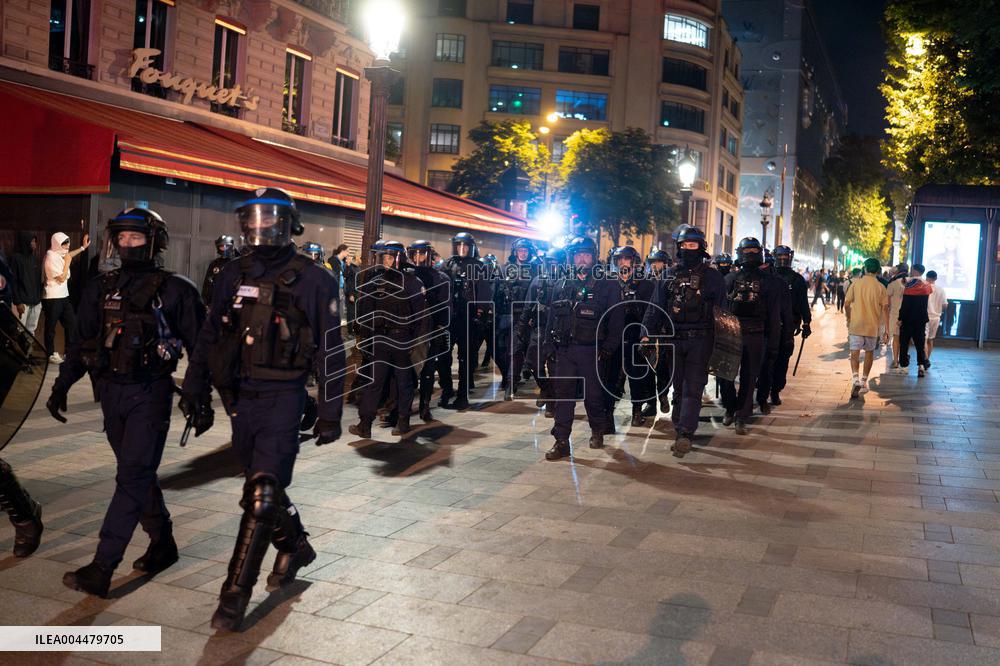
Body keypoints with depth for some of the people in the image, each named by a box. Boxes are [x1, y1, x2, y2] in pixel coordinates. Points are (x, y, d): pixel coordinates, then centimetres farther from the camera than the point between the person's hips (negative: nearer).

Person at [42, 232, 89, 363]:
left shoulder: (59, 254, 7)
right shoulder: (51, 257, -20)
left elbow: (69, 255, 33)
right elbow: (62, 278, -18)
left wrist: (83, 247, 31)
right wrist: (67, 262, -12)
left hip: (63, 296, 9)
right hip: (52, 298, -9)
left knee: (71, 323, 14)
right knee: (51, 327, 3)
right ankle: (51, 354, 12)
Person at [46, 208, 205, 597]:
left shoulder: (174, 291, -5)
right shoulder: (101, 289, 9)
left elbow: (199, 344, -3)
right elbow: (81, 343, 14)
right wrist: (62, 386, 5)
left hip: (150, 394, -6)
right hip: (111, 393, 6)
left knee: (133, 476, -8)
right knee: (139, 473, 14)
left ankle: (101, 570, -8)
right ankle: (163, 544, 30)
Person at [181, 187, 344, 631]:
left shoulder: (311, 280, -6)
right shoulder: (234, 275, 9)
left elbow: (331, 351, -6)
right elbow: (209, 334, 16)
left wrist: (330, 412, -7)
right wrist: (194, 385, 8)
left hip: (282, 398, -6)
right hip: (239, 397, 6)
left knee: (262, 493, -10)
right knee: (264, 485, 17)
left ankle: (235, 595, -3)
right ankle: (295, 547, 41)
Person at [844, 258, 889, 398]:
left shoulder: (856, 283, -3)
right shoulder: (881, 287, -3)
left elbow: (846, 303, -2)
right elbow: (885, 309, -6)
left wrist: (849, 319, 16)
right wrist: (886, 331, -3)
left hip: (856, 325, -1)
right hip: (873, 326, 1)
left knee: (855, 353, -2)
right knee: (869, 352, 17)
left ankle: (855, 378, -24)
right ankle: (864, 381, 23)